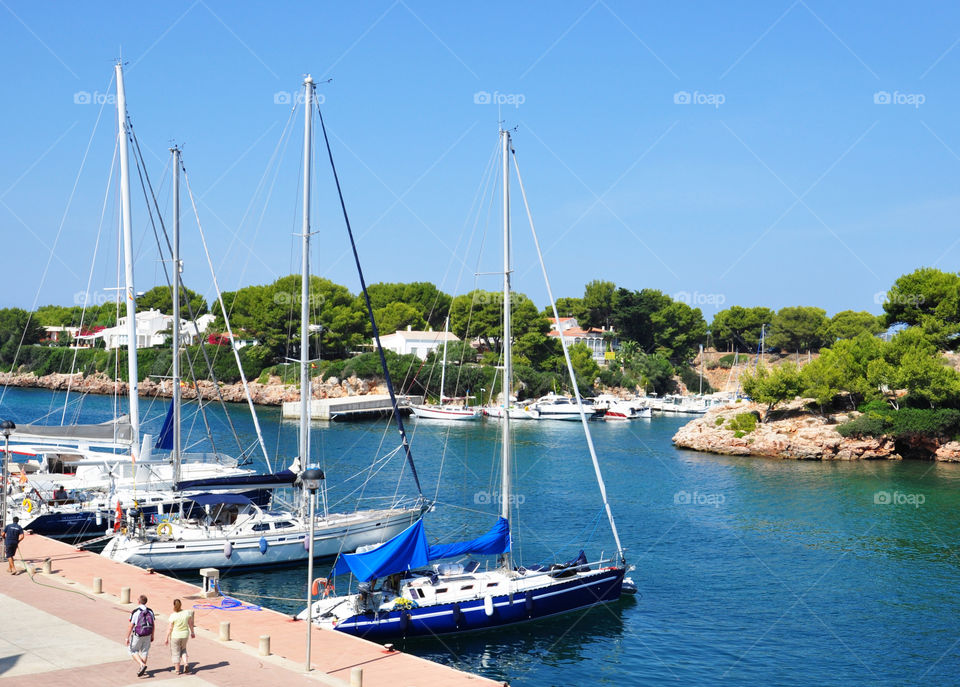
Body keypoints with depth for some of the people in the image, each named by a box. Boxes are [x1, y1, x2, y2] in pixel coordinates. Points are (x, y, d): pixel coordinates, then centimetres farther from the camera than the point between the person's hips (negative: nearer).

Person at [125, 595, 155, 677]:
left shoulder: (135, 612, -16)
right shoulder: (150, 611, 0)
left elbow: (130, 626, -15)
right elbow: (153, 625, 6)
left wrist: (127, 638, -7)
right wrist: (152, 635, 18)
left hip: (137, 635, -5)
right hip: (147, 635, 5)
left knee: (133, 651, 11)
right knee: (144, 652, 16)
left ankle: (142, 665, -8)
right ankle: (142, 670, 22)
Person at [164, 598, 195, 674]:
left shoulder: (173, 615, -16)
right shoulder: (187, 612, -7)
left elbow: (170, 628, -13)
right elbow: (191, 623, 3)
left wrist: (167, 638, -3)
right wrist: (192, 632, 17)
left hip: (175, 636, -4)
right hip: (185, 635, 4)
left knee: (175, 653, 12)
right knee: (183, 650, 25)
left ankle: (178, 670, 16)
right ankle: (186, 663, 4)